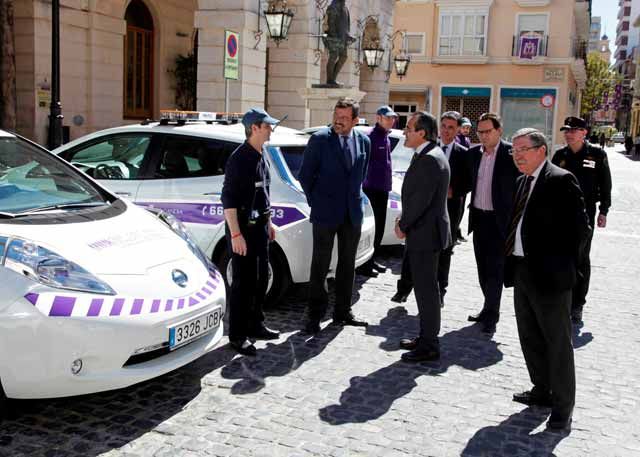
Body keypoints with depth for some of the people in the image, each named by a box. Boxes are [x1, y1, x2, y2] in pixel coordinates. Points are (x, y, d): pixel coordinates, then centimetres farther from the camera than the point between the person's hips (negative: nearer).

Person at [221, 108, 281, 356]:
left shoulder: (260, 157, 11)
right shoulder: (239, 158, -16)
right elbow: (228, 198, -19)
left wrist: (268, 223, 21)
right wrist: (235, 234, -23)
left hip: (260, 226, 9)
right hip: (243, 227, -9)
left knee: (261, 277, 16)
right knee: (243, 282, -2)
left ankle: (255, 325, 29)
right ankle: (237, 335, 8)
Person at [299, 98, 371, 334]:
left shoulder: (363, 141, 5)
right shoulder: (319, 139, -7)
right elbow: (305, 174, -2)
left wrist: (355, 198, 13)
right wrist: (315, 201, 0)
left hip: (353, 214, 5)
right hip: (325, 213, -4)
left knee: (347, 265, 12)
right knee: (320, 265, 1)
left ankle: (343, 312, 24)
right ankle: (315, 315, 9)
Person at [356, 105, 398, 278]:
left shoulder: (386, 137, 14)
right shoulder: (371, 137, -14)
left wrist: (387, 184, 17)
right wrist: (364, 184, -16)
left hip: (383, 188, 9)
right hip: (372, 188, -9)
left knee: (379, 226, 14)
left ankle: (372, 260, 25)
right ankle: (363, 264, 2)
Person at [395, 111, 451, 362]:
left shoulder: (429, 159, -19)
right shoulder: (429, 156, 13)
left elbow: (421, 199, -23)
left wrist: (403, 225, -11)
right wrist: (404, 219, 8)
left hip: (425, 233, -10)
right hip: (425, 231, 10)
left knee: (426, 289, -2)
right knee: (425, 287, 17)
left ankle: (429, 346, 7)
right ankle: (426, 337, 28)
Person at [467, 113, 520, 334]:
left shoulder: (511, 153, -10)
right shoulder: (474, 153, 7)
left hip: (500, 220, -6)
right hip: (478, 218, 6)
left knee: (495, 268, -2)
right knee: (483, 267, 14)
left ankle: (491, 314, 8)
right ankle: (490, 307, 28)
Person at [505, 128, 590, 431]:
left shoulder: (560, 180, -13)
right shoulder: (523, 182, 13)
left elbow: (580, 227, -15)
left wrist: (564, 266, -10)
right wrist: (512, 262, 8)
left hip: (549, 276, -9)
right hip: (522, 272, 9)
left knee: (557, 342, 3)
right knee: (530, 338, 18)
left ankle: (562, 406, 14)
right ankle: (542, 391, 35)